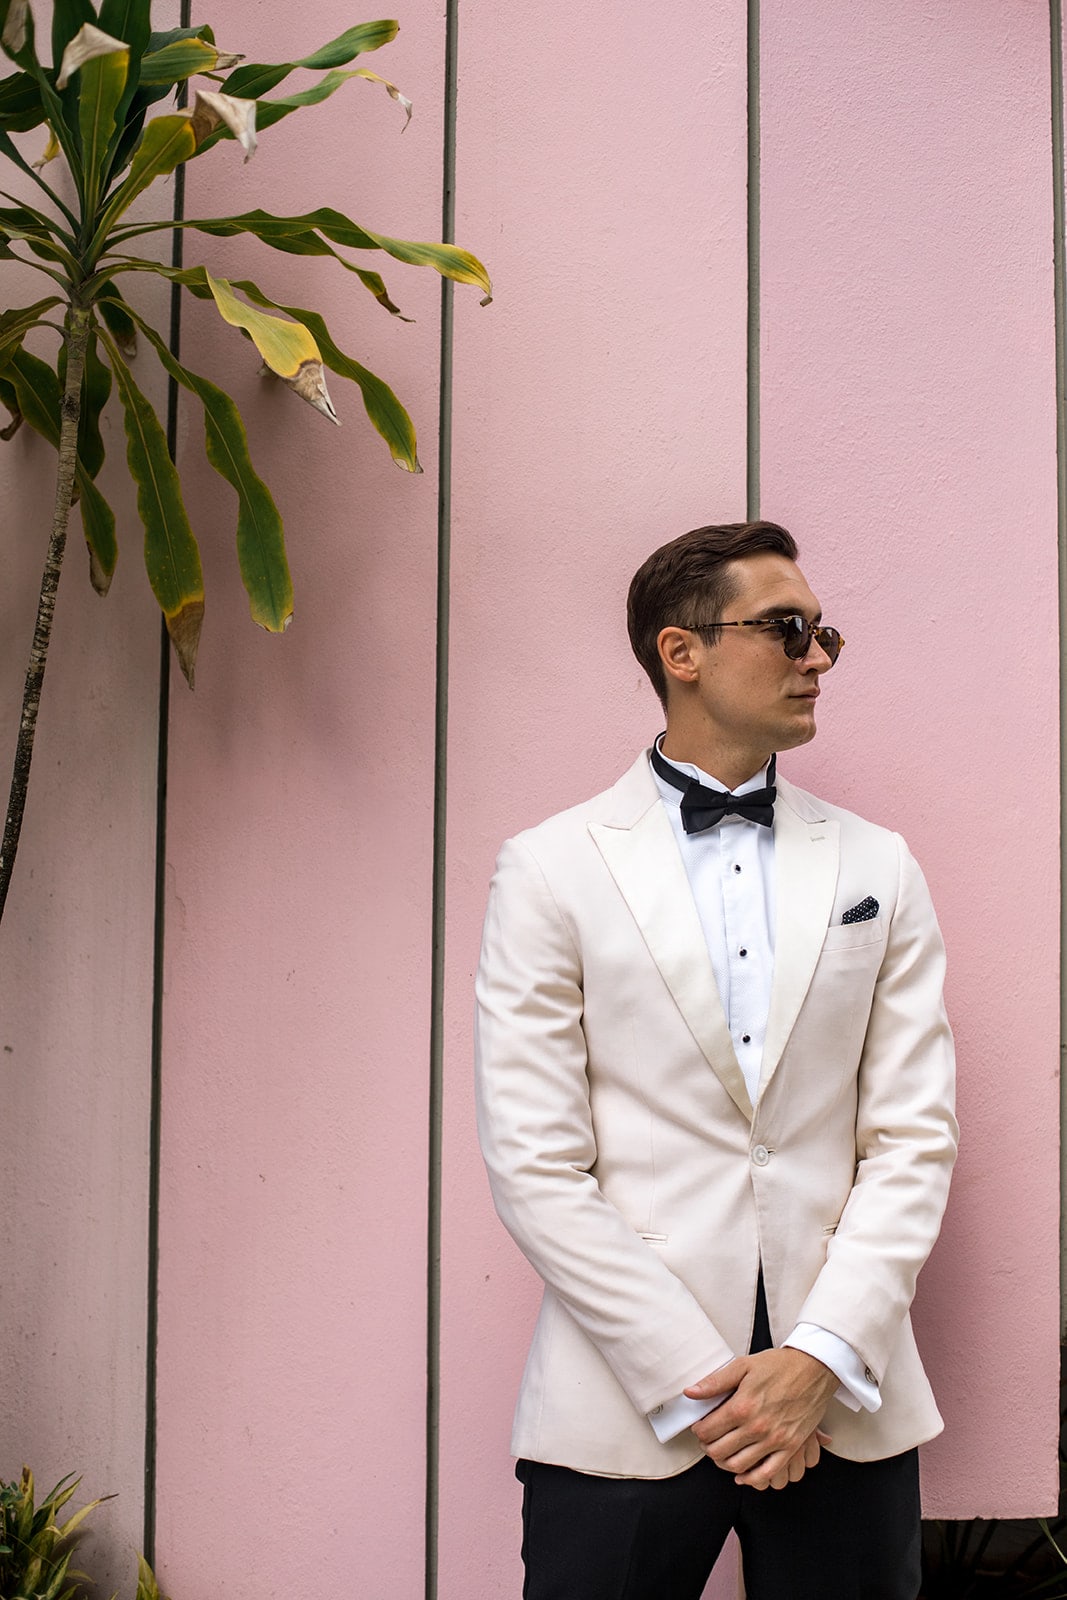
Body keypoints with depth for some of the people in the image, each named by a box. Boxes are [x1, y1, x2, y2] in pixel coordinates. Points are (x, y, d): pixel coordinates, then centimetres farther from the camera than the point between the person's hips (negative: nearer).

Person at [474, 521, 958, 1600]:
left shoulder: (878, 870, 9)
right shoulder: (551, 870, 0)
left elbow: (913, 1138, 3)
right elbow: (534, 1164, -6)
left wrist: (824, 1358, -9)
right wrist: (697, 1384, -10)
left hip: (844, 1405, 3)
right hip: (628, 1412, -2)